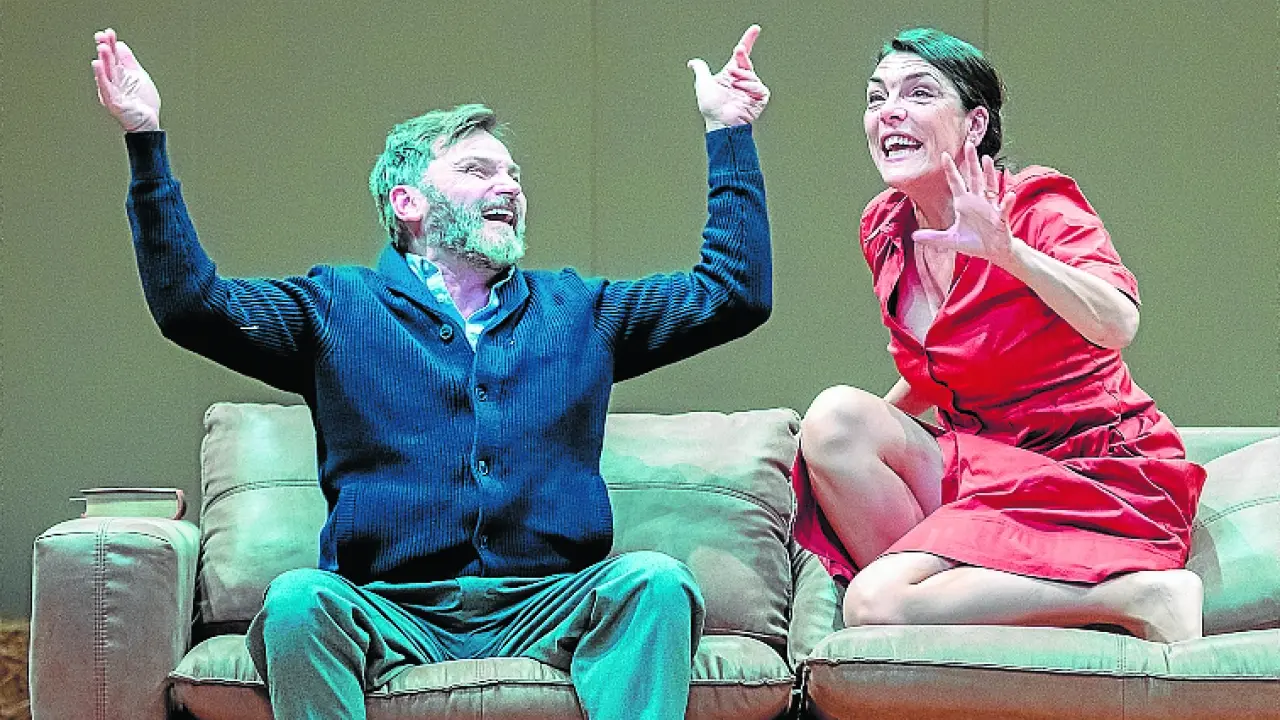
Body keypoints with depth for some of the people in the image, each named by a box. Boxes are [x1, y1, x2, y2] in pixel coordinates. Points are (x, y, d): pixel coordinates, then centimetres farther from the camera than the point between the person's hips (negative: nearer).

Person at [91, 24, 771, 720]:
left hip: (541, 615, 2)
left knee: (655, 581, -29)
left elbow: (734, 293, 21)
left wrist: (728, 133, 19)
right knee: (296, 599, -34)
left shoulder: (575, 309, 22)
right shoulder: (337, 305, 15)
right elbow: (191, 301, 3)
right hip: (393, 613, -1)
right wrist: (146, 142, -3)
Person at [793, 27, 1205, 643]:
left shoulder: (1037, 206, -12)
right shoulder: (885, 231, 8)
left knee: (877, 607, -26)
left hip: (1096, 471, -7)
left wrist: (1005, 250, -44)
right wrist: (860, 426, 11)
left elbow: (1116, 326, -32)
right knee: (836, 415, -17)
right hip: (981, 462, 7)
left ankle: (1138, 596, -19)